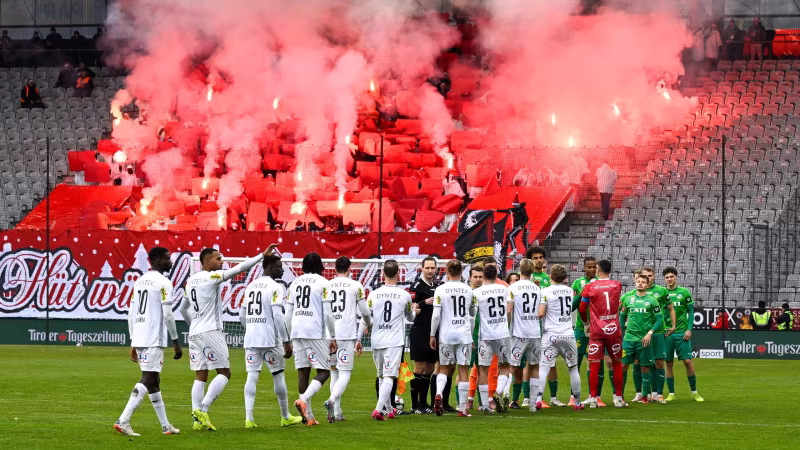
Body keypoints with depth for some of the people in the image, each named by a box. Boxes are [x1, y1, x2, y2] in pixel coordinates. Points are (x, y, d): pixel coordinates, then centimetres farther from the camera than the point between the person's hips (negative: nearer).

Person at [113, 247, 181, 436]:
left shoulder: (140, 281, 17)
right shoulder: (163, 282, -8)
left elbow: (131, 314, 17)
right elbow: (167, 315, -13)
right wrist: (176, 342, -5)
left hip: (138, 339, 9)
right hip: (154, 340, -9)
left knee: (154, 382, 14)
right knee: (147, 380, -10)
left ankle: (165, 426, 21)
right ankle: (123, 421, -20)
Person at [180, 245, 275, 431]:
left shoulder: (191, 281, 15)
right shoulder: (212, 277, -8)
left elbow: (183, 308, 26)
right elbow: (239, 268, -15)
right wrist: (263, 255, -13)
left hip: (194, 332, 8)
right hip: (211, 332, -8)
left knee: (200, 377, 7)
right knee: (224, 373, -3)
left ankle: (198, 420, 0)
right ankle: (202, 410, -16)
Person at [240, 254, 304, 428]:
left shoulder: (250, 286, 14)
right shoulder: (276, 287, -8)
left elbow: (242, 315, 18)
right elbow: (277, 316, -16)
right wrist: (286, 342, -12)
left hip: (250, 340, 6)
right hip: (270, 340, -6)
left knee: (252, 377, 0)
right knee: (278, 376, 8)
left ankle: (249, 418, -11)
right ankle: (285, 417, 19)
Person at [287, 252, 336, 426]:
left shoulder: (295, 283, 13)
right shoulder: (323, 283, -2)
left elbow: (288, 313, 14)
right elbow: (327, 313, -7)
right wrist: (333, 337, 1)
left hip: (297, 332, 5)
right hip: (315, 333, -5)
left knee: (303, 372, 6)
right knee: (324, 371, 1)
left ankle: (309, 417, 5)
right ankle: (304, 400, -22)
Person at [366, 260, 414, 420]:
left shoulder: (373, 294, -1)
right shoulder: (404, 295, -1)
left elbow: (366, 319, 3)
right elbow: (410, 317, 16)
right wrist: (414, 312, 39)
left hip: (377, 341, 3)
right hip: (395, 342, -2)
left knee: (383, 376, 16)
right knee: (389, 376, -8)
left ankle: (390, 410, 25)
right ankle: (378, 409, -23)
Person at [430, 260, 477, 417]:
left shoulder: (440, 290, -5)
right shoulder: (468, 290, 3)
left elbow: (436, 315, -8)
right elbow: (474, 313, 15)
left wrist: (432, 335, 2)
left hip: (446, 335, -1)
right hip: (464, 334, 1)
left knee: (444, 367, 12)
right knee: (463, 370, 3)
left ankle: (438, 394, -14)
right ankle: (462, 408, 2)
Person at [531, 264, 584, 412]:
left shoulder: (546, 292, -7)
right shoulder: (569, 291, 8)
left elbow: (540, 313, -14)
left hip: (550, 335, -4)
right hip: (568, 335, 4)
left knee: (543, 367, -8)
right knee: (573, 368, 15)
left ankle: (536, 399, -23)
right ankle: (577, 402, 21)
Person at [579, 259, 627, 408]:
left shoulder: (589, 287, -3)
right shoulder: (617, 286, 3)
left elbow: (582, 309, 2)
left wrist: (586, 322, 21)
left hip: (596, 331, -2)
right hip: (613, 330, 2)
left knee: (594, 365, 0)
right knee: (616, 364, 10)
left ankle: (593, 399, -3)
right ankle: (618, 399, 12)